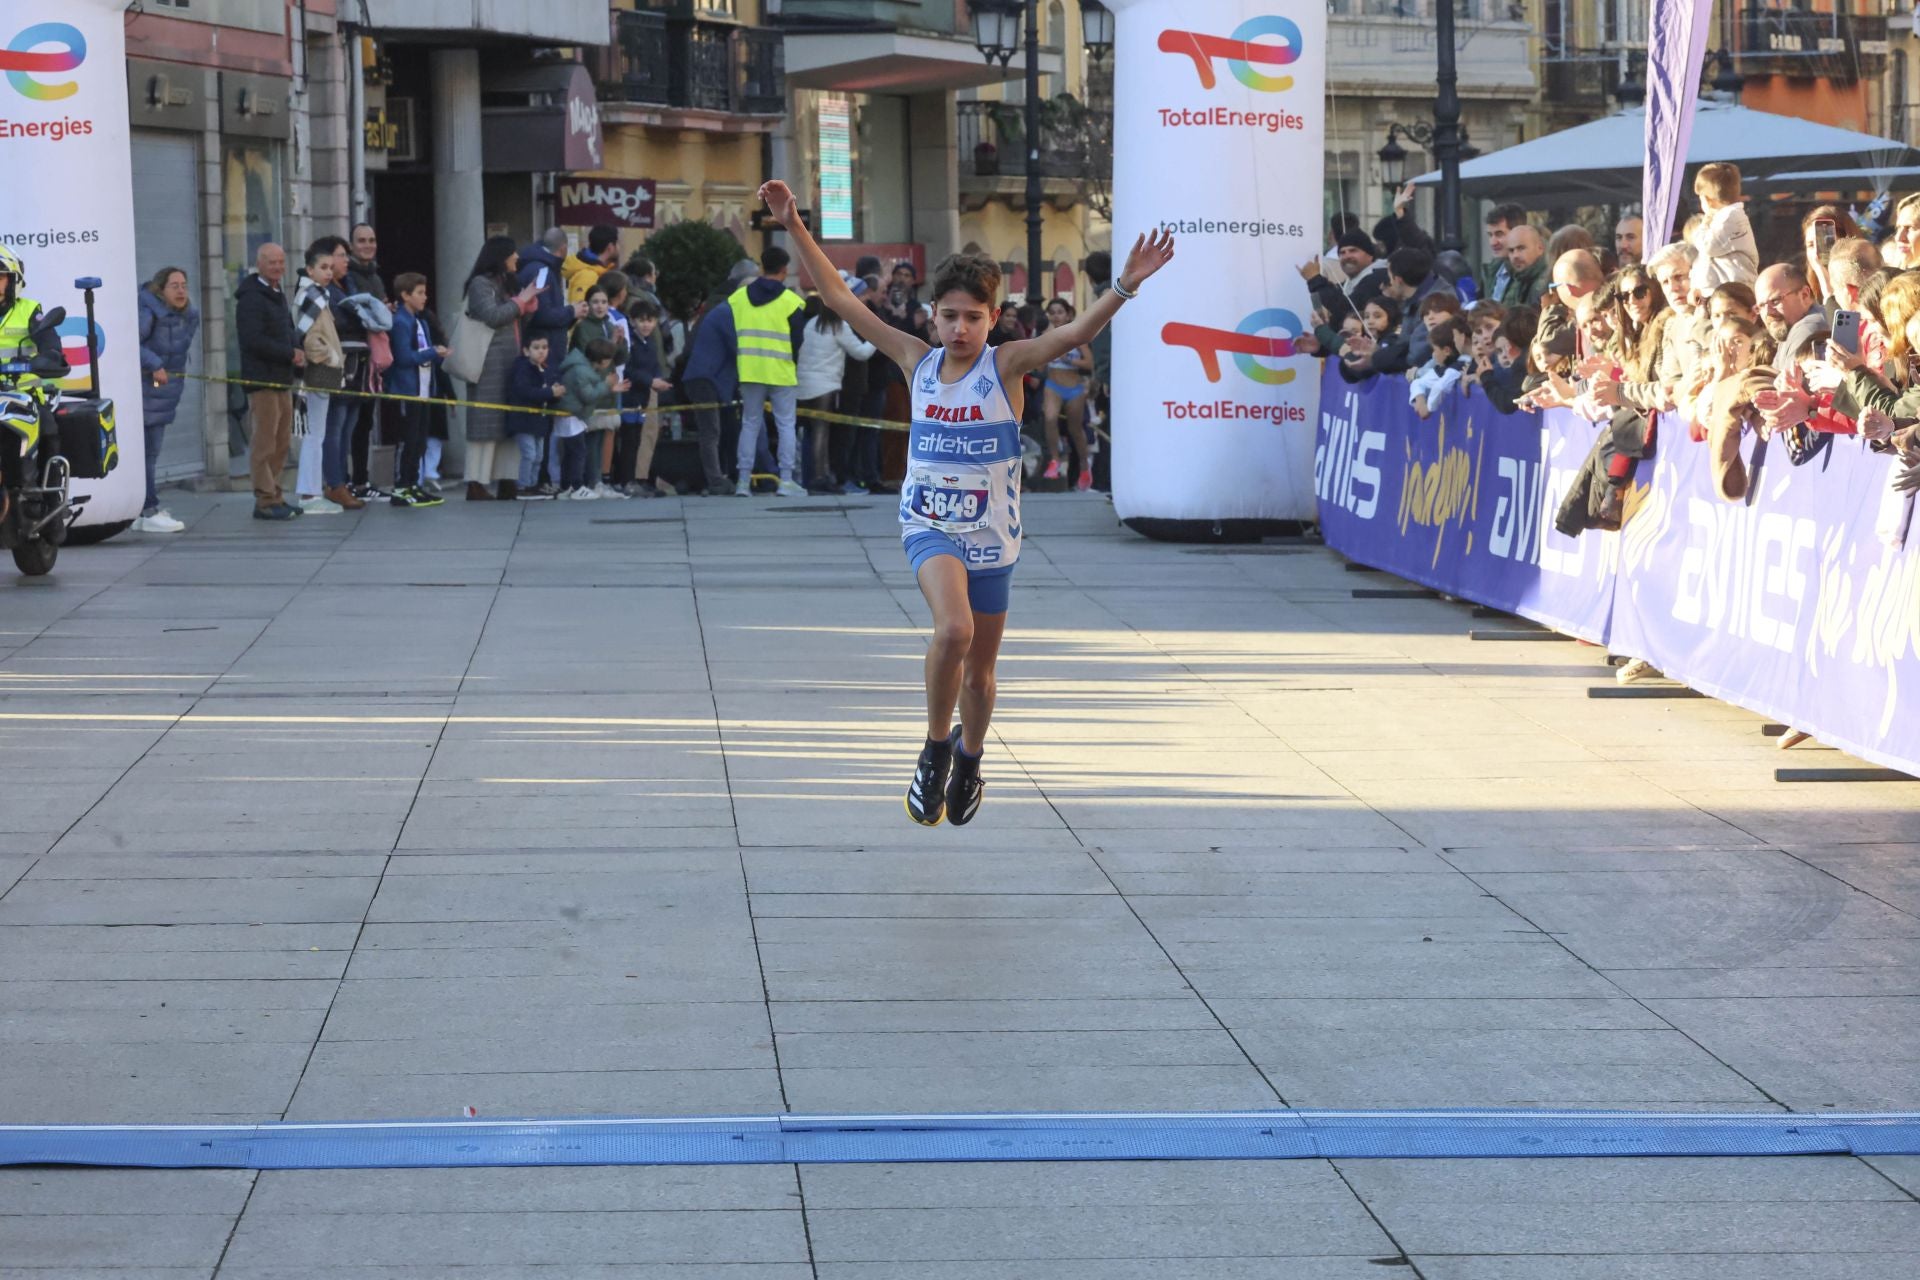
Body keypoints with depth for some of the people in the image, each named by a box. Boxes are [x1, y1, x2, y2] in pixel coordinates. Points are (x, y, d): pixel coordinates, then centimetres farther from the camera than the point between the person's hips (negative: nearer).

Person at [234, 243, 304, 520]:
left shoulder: (278, 296, 19)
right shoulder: (251, 298, -12)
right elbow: (253, 340, -20)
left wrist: (297, 348, 3)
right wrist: (290, 354, -16)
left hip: (282, 378, 10)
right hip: (262, 379, -10)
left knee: (282, 441, 12)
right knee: (265, 442, -8)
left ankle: (274, 496, 19)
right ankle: (266, 500, -7)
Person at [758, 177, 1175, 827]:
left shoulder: (1006, 365, -9)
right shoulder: (917, 361, -2)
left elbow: (1077, 332, -24)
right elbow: (841, 299, 0)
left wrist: (1126, 286, -40)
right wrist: (795, 228, -5)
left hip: (991, 535, 0)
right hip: (929, 526, 0)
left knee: (979, 670, 12)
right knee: (954, 628, -29)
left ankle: (969, 762, 41)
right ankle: (936, 749, -9)